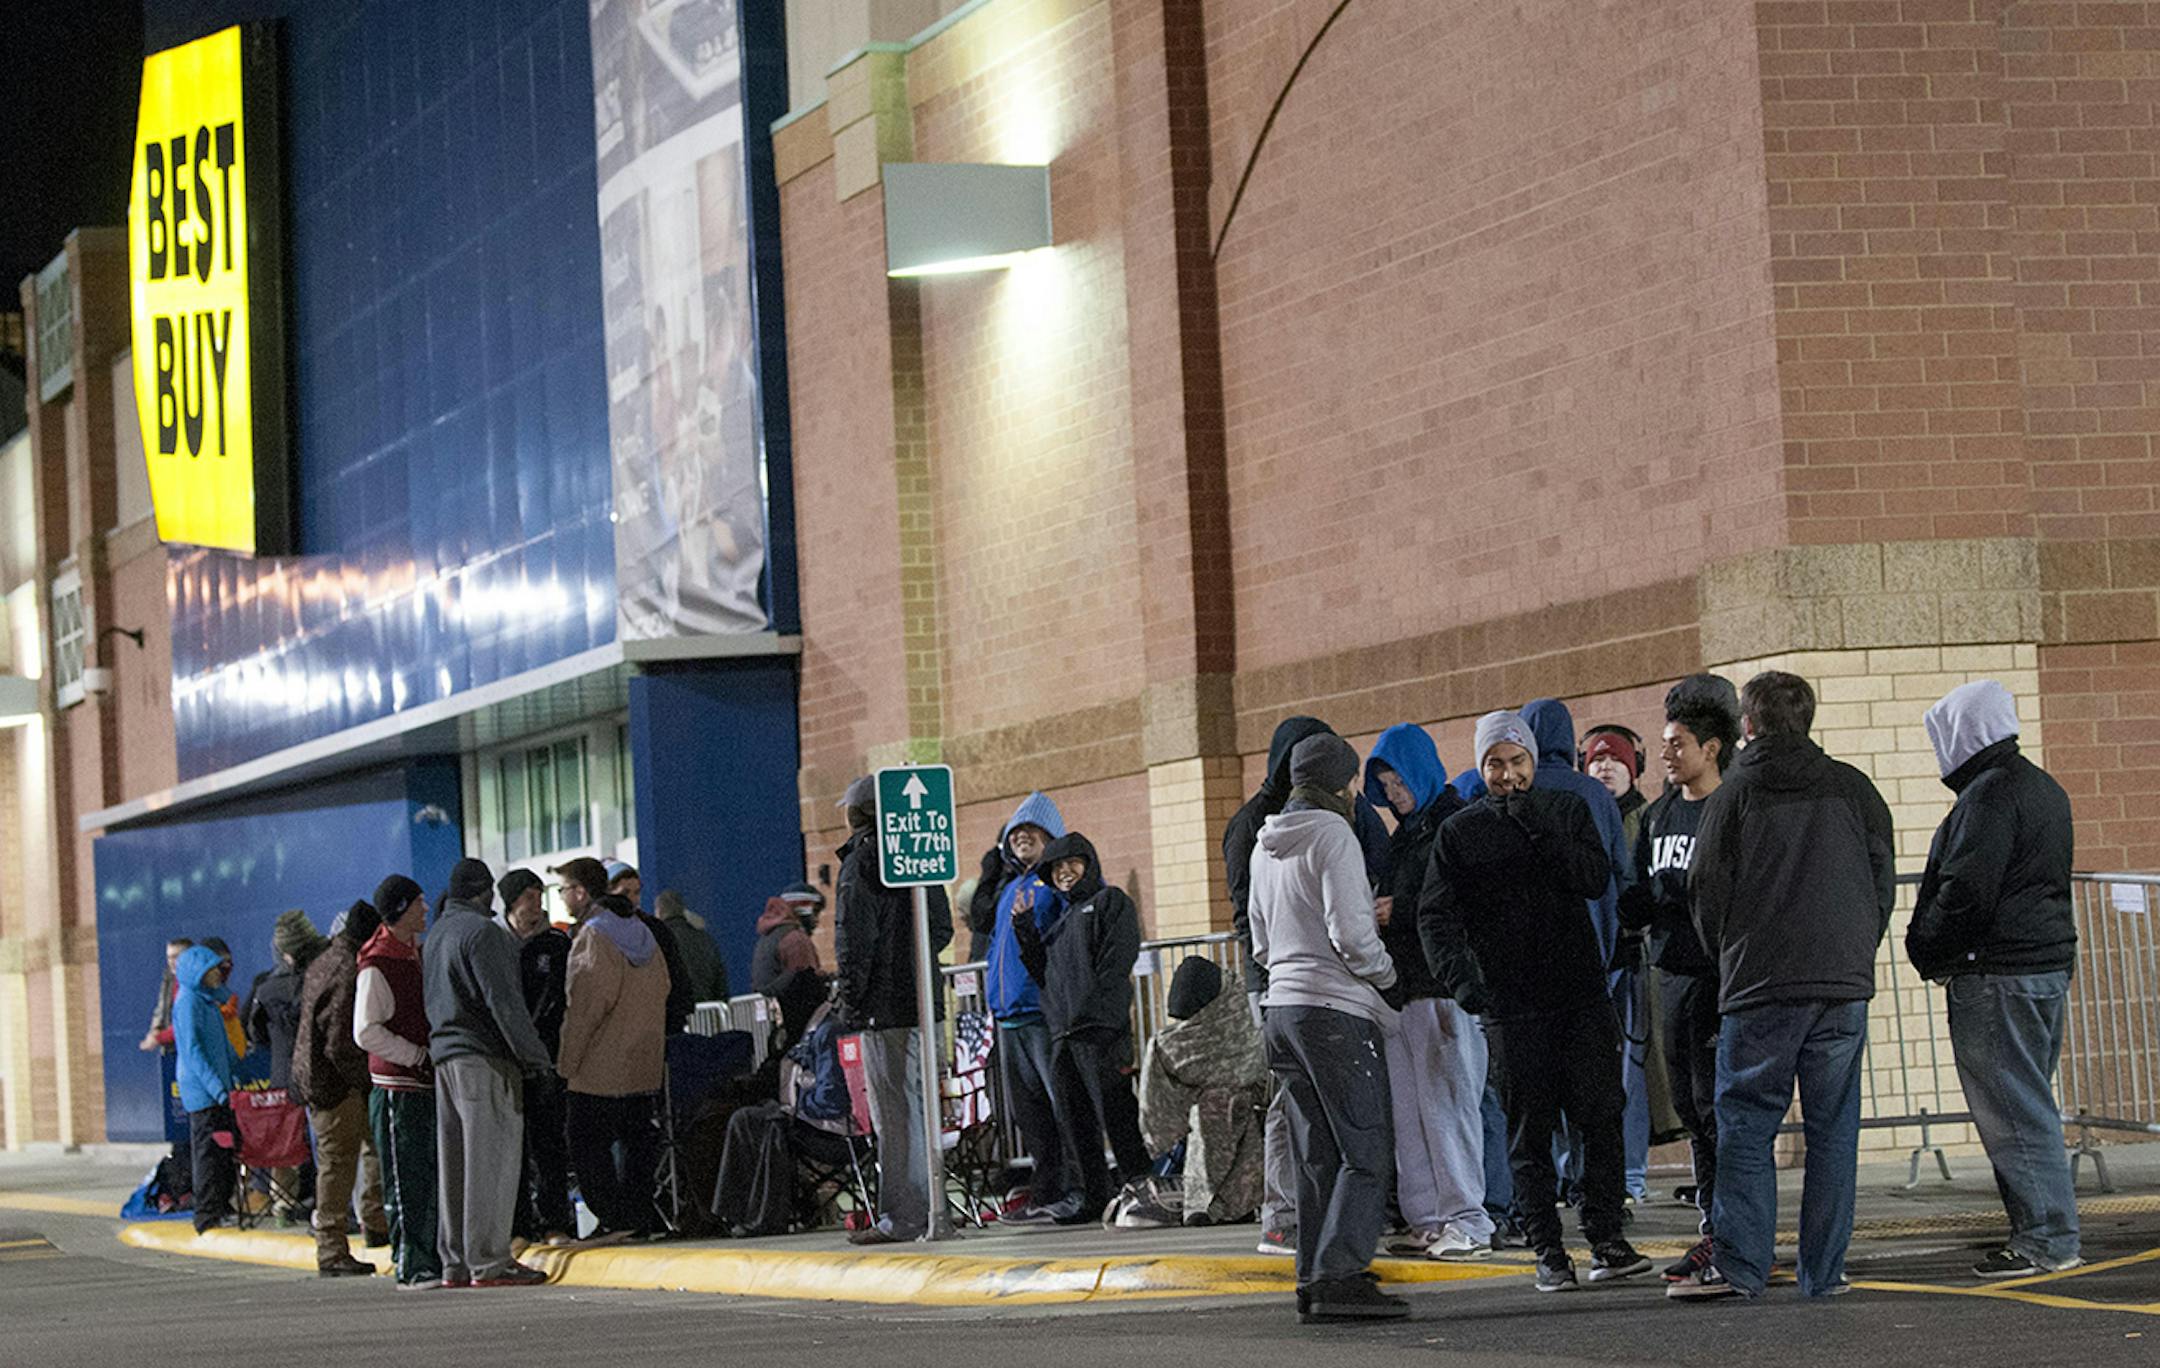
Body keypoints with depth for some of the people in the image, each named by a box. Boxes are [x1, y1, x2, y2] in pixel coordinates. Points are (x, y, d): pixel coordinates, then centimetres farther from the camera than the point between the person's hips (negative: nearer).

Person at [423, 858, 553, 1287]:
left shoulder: (437, 935, 19)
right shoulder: (482, 931, -10)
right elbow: (503, 999, -16)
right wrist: (536, 1056, -14)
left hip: (445, 1055, 9)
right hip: (483, 1058, -9)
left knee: (455, 1162, 10)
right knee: (491, 1159, -9)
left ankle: (455, 1262, 11)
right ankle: (489, 1262, -12)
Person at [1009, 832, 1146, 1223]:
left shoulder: (1110, 901, 4)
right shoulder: (1061, 918, 27)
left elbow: (1117, 961, -8)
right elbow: (1043, 973, 21)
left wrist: (1095, 1010, -19)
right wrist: (1025, 930, 11)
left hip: (1100, 1028, -8)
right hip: (1062, 1032, 8)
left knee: (1115, 1110, -12)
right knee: (1075, 1120, 6)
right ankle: (1096, 1198, 10)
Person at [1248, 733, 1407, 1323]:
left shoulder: (1266, 846, 16)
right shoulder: (1332, 834, -9)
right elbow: (1351, 934, -16)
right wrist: (1386, 972, 0)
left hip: (1282, 1007, 8)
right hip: (1336, 1009, -8)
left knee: (1318, 1156, 10)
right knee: (1367, 1150, -8)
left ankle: (1313, 1280, 7)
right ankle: (1339, 1275, -17)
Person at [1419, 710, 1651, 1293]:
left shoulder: (1568, 811, 9)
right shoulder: (1460, 832, 5)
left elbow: (1597, 881, -5)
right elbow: (1435, 916, -2)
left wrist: (1544, 833, -15)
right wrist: (1458, 975, -18)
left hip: (1582, 991, 1)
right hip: (1510, 1003, -1)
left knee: (1599, 1115, -2)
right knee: (1529, 1131, 0)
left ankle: (1605, 1239, 7)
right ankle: (1548, 1251, 4)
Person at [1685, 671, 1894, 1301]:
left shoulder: (1734, 794, 2)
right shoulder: (1852, 788, 9)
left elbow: (1708, 892, 2)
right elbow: (1883, 880, 10)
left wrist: (1728, 959, 18)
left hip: (1759, 988, -2)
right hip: (1844, 986, 2)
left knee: (1745, 1125, 2)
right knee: (1833, 1127, 6)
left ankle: (1738, 1264, -5)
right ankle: (1824, 1270, 5)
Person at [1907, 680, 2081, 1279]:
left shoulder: (1988, 794, -14)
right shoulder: (2044, 789, 17)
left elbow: (1965, 891, -20)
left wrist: (1927, 951, -4)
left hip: (1996, 973, -10)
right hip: (2050, 960, 10)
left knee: (2012, 1111, -6)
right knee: (2032, 1104, 13)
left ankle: (2045, 1239, -6)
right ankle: (2051, 1234, 15)